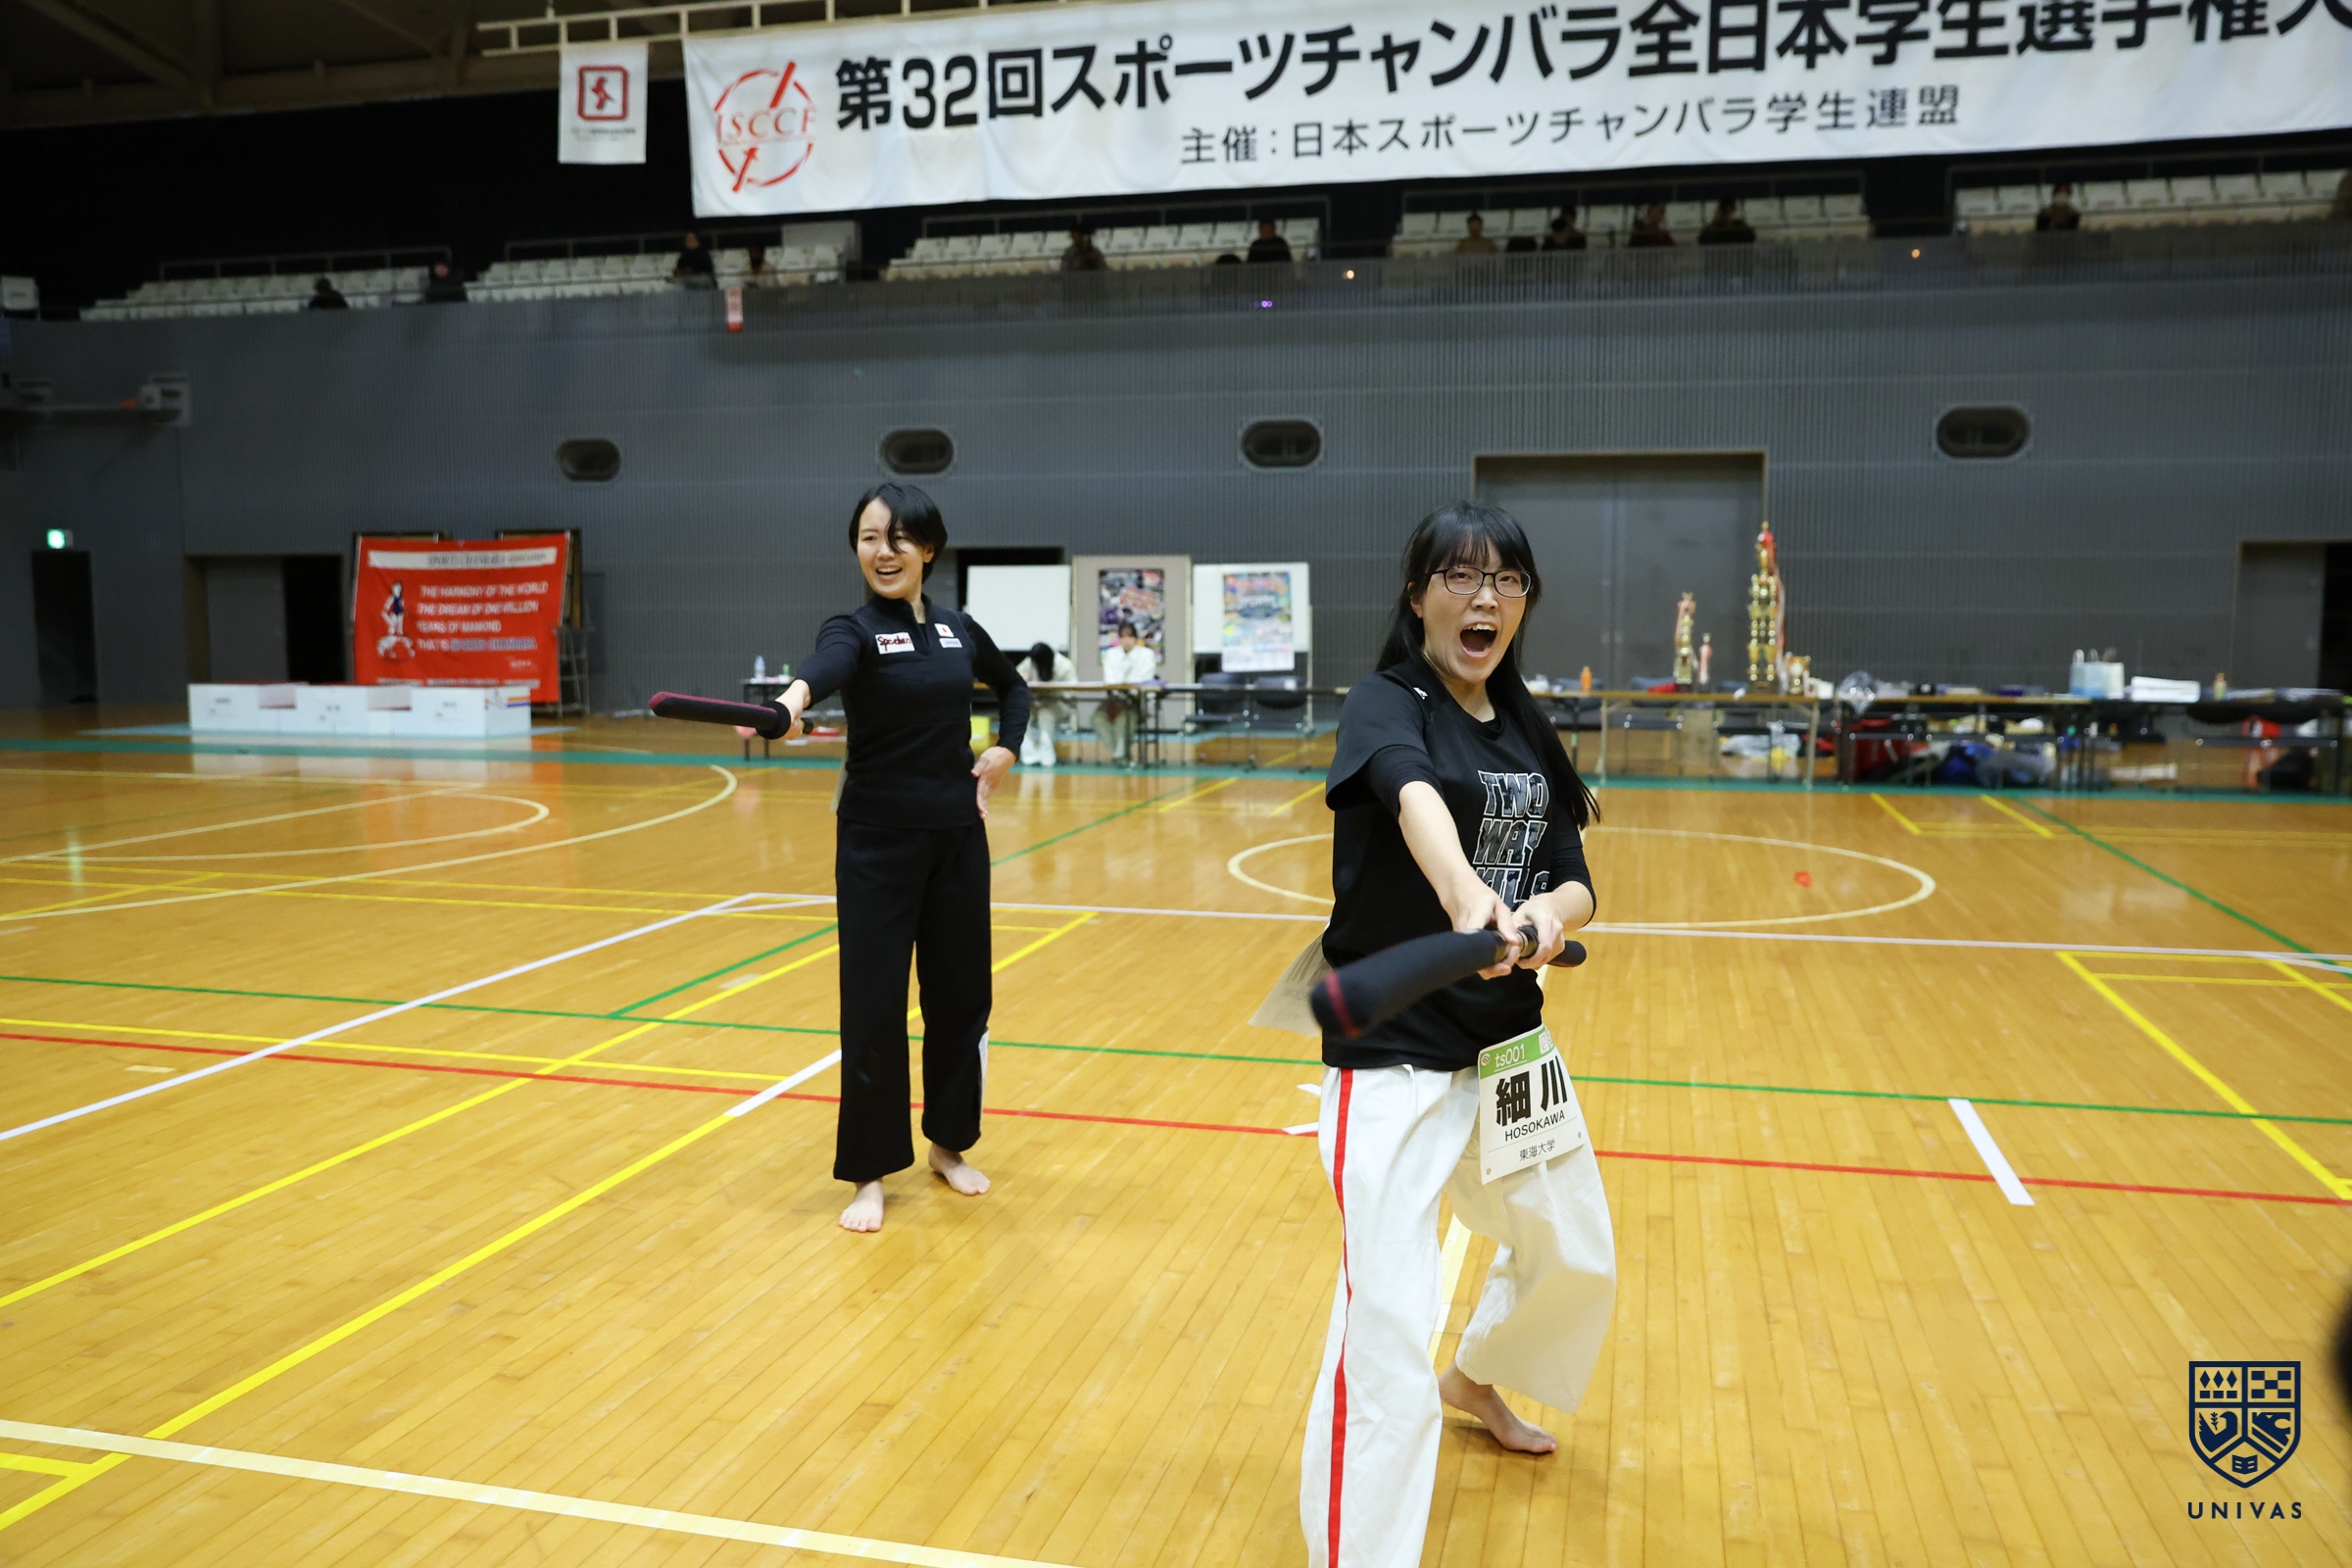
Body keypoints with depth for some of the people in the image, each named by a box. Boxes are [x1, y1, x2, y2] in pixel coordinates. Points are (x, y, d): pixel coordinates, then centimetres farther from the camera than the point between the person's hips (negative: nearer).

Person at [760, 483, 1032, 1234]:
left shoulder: (958, 628, 5)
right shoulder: (854, 629, -10)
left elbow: (1013, 686, 25)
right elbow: (826, 665, -36)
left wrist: (1005, 750, 8)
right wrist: (792, 703, -58)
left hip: (957, 833, 4)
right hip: (878, 840, -4)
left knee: (959, 994, 11)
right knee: (873, 1005, -3)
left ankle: (948, 1144, 29)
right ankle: (869, 1172, 13)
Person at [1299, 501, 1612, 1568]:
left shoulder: (1528, 731, 7)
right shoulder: (1384, 707, -14)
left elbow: (1574, 880, 3)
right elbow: (1413, 792, -37)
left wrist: (1551, 913, -22)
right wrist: (1467, 896, -58)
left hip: (1510, 1038, 8)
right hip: (1393, 1053, -7)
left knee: (1574, 1254, 24)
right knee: (1388, 1314, -17)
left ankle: (1476, 1379, 54)